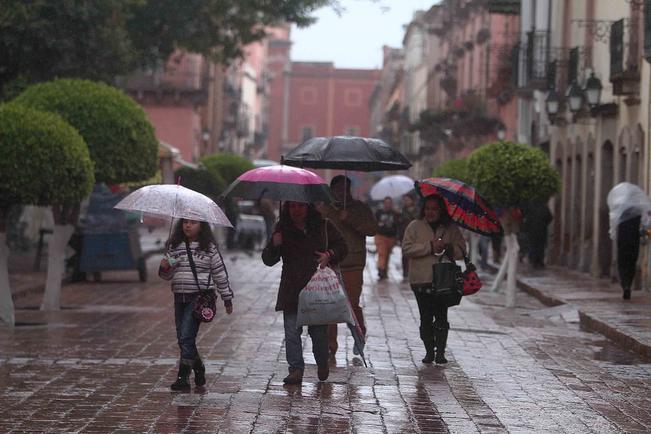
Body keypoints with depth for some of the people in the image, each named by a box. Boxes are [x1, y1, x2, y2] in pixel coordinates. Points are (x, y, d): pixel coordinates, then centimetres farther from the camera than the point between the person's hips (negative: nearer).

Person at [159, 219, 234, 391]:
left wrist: (227, 298, 8)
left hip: (199, 297, -5)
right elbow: (167, 275, 14)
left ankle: (183, 377, -10)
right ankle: (199, 369, 26)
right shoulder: (174, 246, 10)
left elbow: (220, 272, 5)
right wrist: (164, 268, -10)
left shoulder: (209, 247, 0)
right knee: (183, 338, 9)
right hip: (179, 297, 5)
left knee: (186, 336, -14)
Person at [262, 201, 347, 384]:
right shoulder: (283, 229, 6)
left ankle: (323, 364, 26)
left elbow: (341, 247, 13)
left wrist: (329, 255, -7)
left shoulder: (322, 225, 5)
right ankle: (296, 369, 0)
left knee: (319, 331, 2)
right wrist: (274, 245, -14)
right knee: (292, 331, -6)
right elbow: (268, 260, 6)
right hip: (291, 290, 1)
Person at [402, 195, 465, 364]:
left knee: (441, 317, -7)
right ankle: (429, 351, 9)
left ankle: (440, 352, -4)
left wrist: (448, 248, -11)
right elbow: (406, 248, -4)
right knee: (426, 318, 2)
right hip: (421, 281, 0)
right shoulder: (415, 226, 8)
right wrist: (430, 247, -12)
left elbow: (461, 250, 9)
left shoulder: (451, 229, 12)